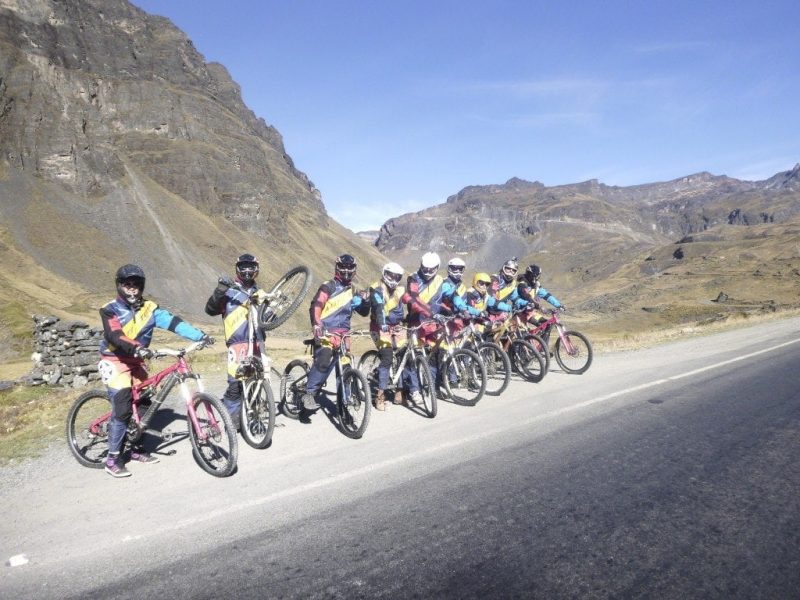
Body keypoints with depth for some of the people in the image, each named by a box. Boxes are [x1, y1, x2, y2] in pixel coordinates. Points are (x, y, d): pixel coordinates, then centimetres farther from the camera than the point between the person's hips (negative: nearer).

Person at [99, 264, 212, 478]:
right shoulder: (110, 310, -12)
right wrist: (136, 349, -46)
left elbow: (173, 322, -13)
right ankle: (113, 459, -2)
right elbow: (114, 337, -28)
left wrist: (200, 335, -24)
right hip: (115, 361, -5)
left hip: (137, 361, 5)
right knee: (122, 408, -13)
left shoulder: (148, 308, -2)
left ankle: (137, 449, 24)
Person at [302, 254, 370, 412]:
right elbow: (316, 306, -14)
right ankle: (309, 394, -17)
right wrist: (316, 325, -30)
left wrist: (365, 301, -7)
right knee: (324, 359, -25)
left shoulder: (353, 291, 17)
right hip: (326, 331, -5)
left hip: (343, 333, 6)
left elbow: (363, 312, 15)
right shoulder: (329, 286, -1)